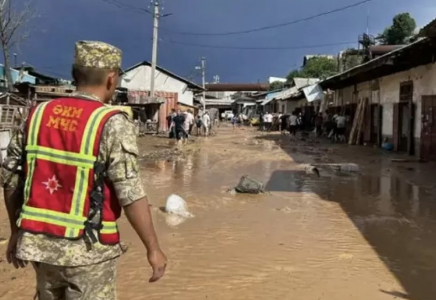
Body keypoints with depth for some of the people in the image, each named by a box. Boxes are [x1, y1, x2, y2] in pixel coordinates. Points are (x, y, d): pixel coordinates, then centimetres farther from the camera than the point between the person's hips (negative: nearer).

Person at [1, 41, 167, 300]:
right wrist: (153, 248, -10)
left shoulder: (38, 114, 1)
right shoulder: (113, 123, -15)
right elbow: (131, 193, -18)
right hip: (88, 249, -5)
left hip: (39, 242, 5)